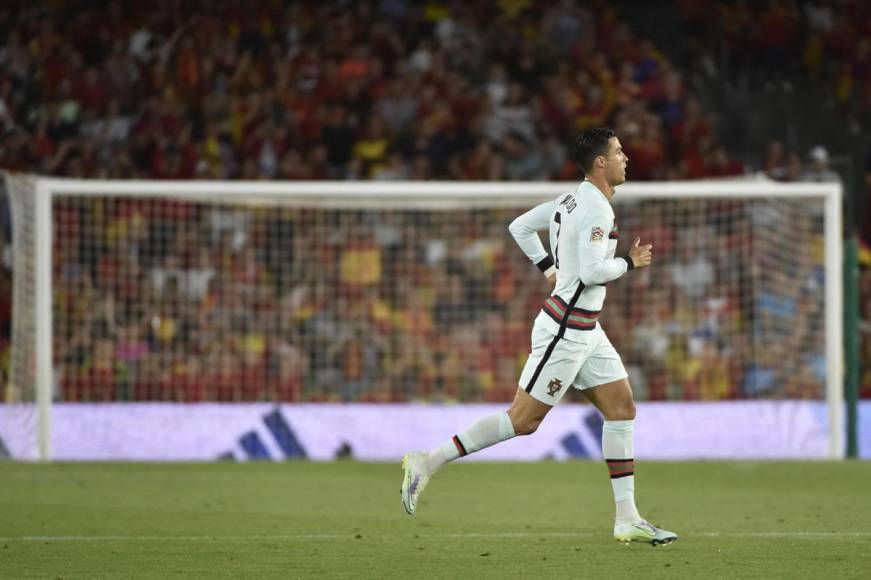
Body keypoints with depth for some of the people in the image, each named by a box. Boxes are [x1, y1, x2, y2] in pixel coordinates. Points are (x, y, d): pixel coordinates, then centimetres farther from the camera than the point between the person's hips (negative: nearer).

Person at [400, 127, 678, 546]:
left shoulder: (570, 200, 11)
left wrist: (549, 268, 20)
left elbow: (519, 227, 19)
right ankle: (427, 463, -2)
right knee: (523, 420, -8)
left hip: (584, 330, 10)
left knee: (622, 409, 7)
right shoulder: (597, 209, -18)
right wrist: (630, 263, -9)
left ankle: (628, 520, 8)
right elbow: (592, 272, -25)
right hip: (566, 332, -10)